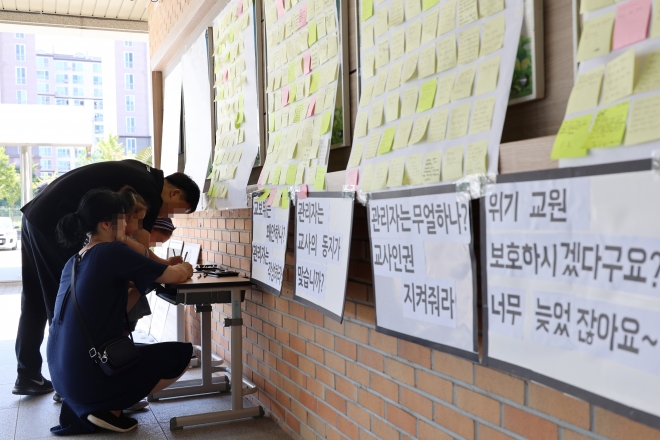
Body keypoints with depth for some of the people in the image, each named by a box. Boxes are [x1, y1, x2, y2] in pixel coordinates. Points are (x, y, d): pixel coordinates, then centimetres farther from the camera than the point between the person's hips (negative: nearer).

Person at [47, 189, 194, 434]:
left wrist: (143, 282, 9)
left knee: (134, 348, 33)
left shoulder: (74, 262, 11)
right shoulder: (112, 252, -13)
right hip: (89, 375, -8)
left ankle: (81, 406, 18)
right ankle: (110, 410, 2)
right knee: (182, 354, 5)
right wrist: (183, 268, 14)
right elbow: (176, 276, -7)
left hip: (63, 374, 9)